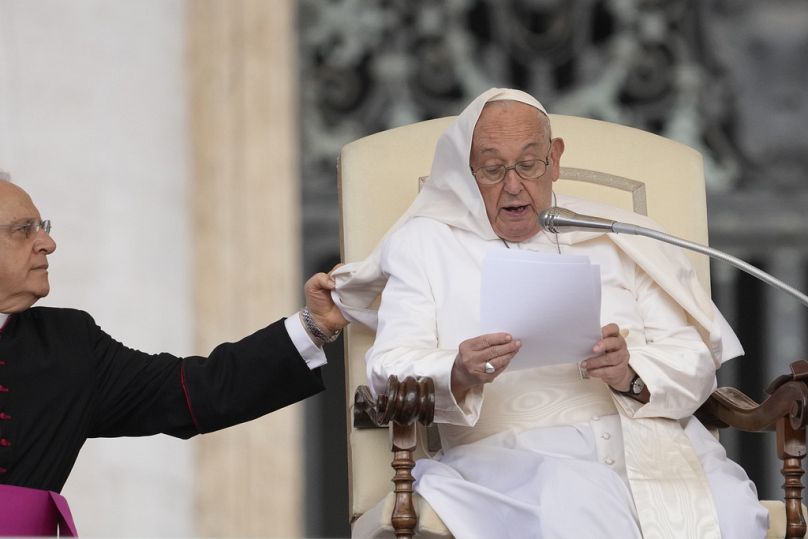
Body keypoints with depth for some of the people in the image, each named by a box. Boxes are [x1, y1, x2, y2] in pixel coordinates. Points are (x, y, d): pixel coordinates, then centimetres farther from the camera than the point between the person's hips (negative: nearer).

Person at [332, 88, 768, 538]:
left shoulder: (619, 240, 21)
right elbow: (390, 367, 3)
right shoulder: (425, 244, 17)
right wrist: (459, 375, -21)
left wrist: (632, 376, -12)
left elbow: (694, 362, 12)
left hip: (647, 437, 3)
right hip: (510, 451, -3)